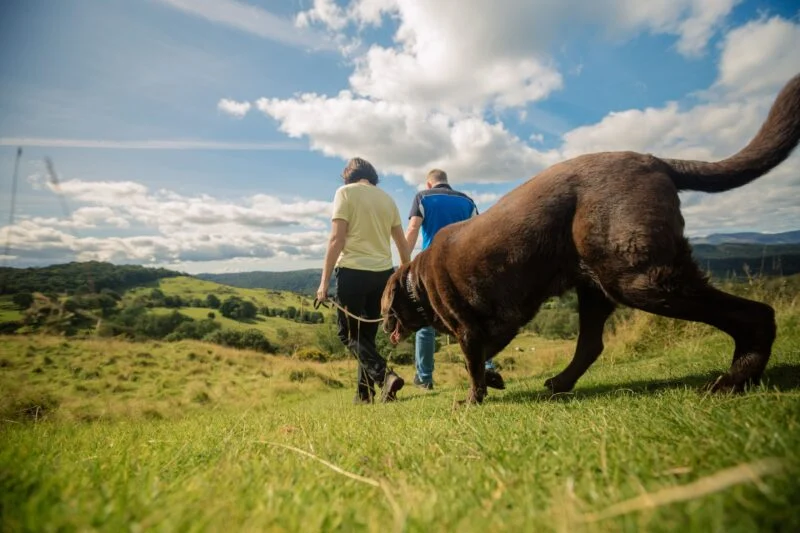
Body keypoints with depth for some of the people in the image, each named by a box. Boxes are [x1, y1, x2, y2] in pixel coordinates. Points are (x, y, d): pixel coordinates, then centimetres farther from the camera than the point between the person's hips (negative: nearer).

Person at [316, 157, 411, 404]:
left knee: (349, 334, 6)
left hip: (354, 271, -5)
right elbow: (403, 245, 14)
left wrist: (324, 280, -8)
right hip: (383, 273, 6)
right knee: (367, 334, 15)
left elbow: (337, 239, -11)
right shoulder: (387, 198, 13)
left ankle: (384, 375, -12)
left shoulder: (345, 192, -2)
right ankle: (364, 393, 19)